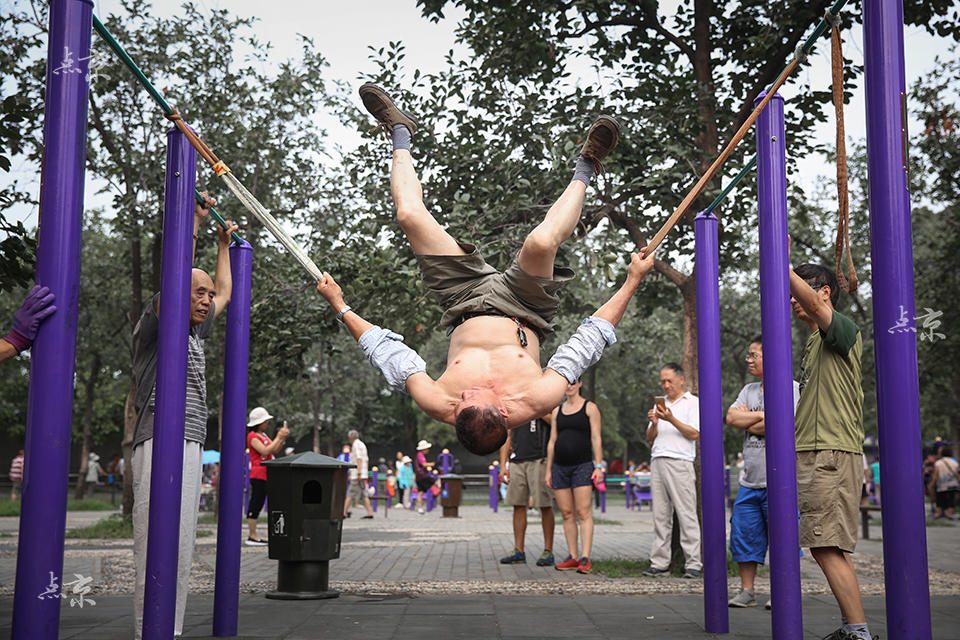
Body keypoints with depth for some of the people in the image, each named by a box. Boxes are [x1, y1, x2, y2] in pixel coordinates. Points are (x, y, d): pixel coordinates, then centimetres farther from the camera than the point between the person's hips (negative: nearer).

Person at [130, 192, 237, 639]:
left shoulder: (195, 333, 23)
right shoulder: (156, 327, 1)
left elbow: (226, 292, 36)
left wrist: (224, 244, 39)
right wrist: (192, 225, -11)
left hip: (192, 446, 8)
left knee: (181, 548, 6)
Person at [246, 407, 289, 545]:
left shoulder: (264, 435, 19)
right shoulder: (253, 436, -8)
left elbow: (275, 451, 18)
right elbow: (264, 451, -19)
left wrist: (283, 438, 5)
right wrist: (278, 437, -15)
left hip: (268, 475, 9)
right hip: (258, 475, -9)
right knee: (256, 503, -7)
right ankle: (252, 536, -5)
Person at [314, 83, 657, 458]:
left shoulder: (442, 406, -36)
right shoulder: (537, 402, -36)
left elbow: (384, 348, -22)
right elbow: (594, 335, -25)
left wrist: (340, 306, -14)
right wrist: (632, 280, -18)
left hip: (466, 309, 0)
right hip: (523, 314, 0)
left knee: (409, 216, -15)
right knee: (541, 242, -30)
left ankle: (401, 135, 18)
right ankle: (584, 171, 5)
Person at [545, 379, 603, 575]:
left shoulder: (589, 408, 3)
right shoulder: (557, 410, 15)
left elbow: (596, 439, -2)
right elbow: (552, 441, 15)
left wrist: (598, 466, -10)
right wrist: (548, 470, 11)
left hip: (582, 465, -5)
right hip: (560, 467, 5)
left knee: (584, 512, -9)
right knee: (566, 513, 4)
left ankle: (585, 558, -12)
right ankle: (573, 557, 9)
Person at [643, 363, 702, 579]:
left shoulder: (693, 402, 6)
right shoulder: (659, 404, 22)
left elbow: (694, 434, -5)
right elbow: (650, 440, 19)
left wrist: (671, 419, -13)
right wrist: (654, 423, 0)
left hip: (680, 463, -5)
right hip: (657, 462, 5)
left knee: (686, 514, -7)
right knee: (660, 515, 4)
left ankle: (693, 563, -6)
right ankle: (659, 562, 5)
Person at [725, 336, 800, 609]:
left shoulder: (790, 388, -6)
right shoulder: (749, 390, 17)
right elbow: (731, 417, 3)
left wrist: (747, 420, -4)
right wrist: (762, 415, -10)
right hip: (749, 481, 7)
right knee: (744, 535, 7)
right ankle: (747, 591, 16)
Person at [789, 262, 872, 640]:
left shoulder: (842, 330, -5)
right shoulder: (813, 342, 22)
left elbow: (811, 300, -26)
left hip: (832, 454, -10)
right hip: (812, 453, 10)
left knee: (827, 547, -13)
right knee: (829, 548, 11)